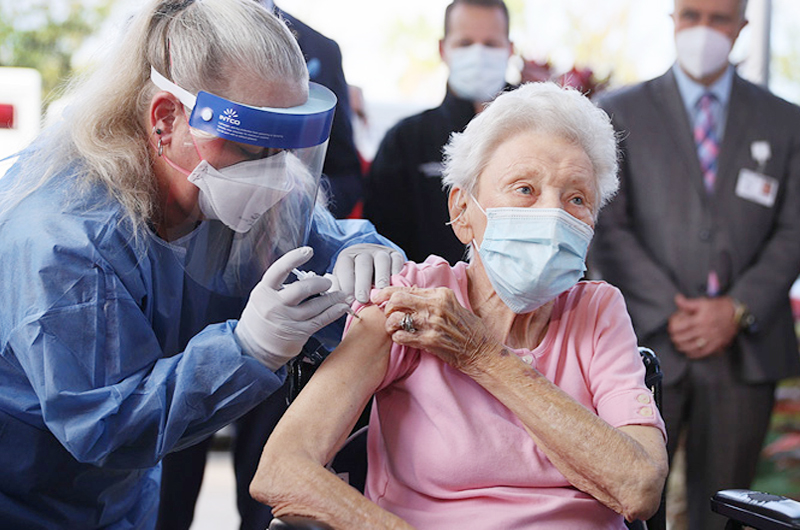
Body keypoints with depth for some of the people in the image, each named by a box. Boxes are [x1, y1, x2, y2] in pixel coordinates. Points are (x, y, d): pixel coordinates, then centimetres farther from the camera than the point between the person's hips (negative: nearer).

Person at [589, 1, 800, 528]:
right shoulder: (619, 113, 5)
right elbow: (608, 228, -1)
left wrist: (737, 310, -9)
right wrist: (668, 313, -11)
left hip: (744, 349, 2)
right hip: (647, 343, -2)